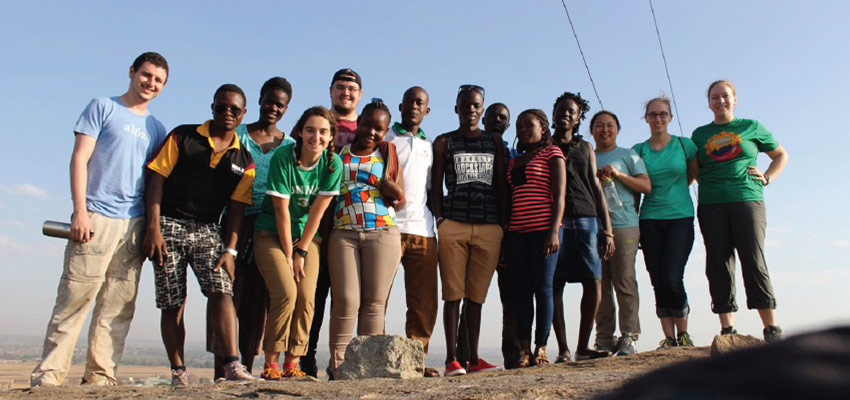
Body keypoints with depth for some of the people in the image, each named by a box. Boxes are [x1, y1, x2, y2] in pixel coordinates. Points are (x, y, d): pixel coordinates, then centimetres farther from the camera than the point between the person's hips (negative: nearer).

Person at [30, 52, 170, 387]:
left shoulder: (157, 129, 18)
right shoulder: (102, 107, 6)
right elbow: (79, 159, -1)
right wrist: (80, 211, -10)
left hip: (135, 224, 4)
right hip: (96, 218, -4)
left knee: (118, 307, 3)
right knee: (74, 297, -6)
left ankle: (100, 375, 9)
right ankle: (49, 372, 2)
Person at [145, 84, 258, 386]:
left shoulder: (244, 160, 10)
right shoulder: (182, 137, 5)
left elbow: (236, 208, 6)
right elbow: (157, 179, -1)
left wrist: (230, 249, -5)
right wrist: (153, 228, -10)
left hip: (207, 230, 1)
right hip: (169, 225, -1)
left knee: (222, 290, -17)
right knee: (172, 304, 0)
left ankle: (232, 365, -19)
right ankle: (178, 371, 10)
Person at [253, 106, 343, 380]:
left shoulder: (333, 163, -9)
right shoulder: (283, 157, -17)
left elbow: (317, 211, -8)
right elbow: (281, 210, -15)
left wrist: (301, 252, -8)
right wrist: (288, 254, -13)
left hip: (307, 236, 3)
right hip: (272, 233, -3)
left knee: (306, 297, -10)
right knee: (286, 293, -17)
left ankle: (292, 364, 1)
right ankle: (270, 364, -4)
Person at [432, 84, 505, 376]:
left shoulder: (495, 143, 17)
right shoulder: (444, 142, 11)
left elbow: (501, 187, 14)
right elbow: (436, 185, 6)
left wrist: (502, 225, 6)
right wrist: (440, 220, -5)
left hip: (489, 228, 2)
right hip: (453, 225, -2)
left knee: (476, 295, 5)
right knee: (453, 294, -2)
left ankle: (474, 358, 11)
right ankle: (452, 359, 2)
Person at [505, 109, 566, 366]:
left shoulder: (552, 153, 5)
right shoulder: (513, 162, 21)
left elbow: (559, 194, -4)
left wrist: (554, 231, -15)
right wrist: (504, 235, 13)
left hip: (543, 229, -5)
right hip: (517, 232, 5)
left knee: (543, 288, -4)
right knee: (522, 291, 2)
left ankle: (541, 348, 3)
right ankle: (525, 350, 4)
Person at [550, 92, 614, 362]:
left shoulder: (585, 148, 20)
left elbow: (596, 187, 16)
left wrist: (607, 230, 7)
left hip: (585, 219, 2)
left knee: (594, 283, -5)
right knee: (555, 285, -5)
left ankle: (583, 347, 6)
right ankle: (563, 350, 1)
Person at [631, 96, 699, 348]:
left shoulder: (685, 145, 5)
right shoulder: (638, 150, 7)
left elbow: (695, 174, 15)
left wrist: (675, 189, 6)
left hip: (680, 217, -2)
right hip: (650, 220, 2)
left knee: (672, 280, -12)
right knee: (658, 283, 0)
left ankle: (683, 333, 8)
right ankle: (669, 337, 9)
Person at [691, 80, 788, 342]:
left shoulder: (751, 127, 13)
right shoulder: (700, 134, 16)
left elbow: (781, 155, 22)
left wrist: (767, 178, 6)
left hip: (747, 200, -2)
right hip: (711, 205, 2)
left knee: (754, 262, -10)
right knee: (719, 265, -2)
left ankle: (772, 328, -4)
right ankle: (727, 329, 1)